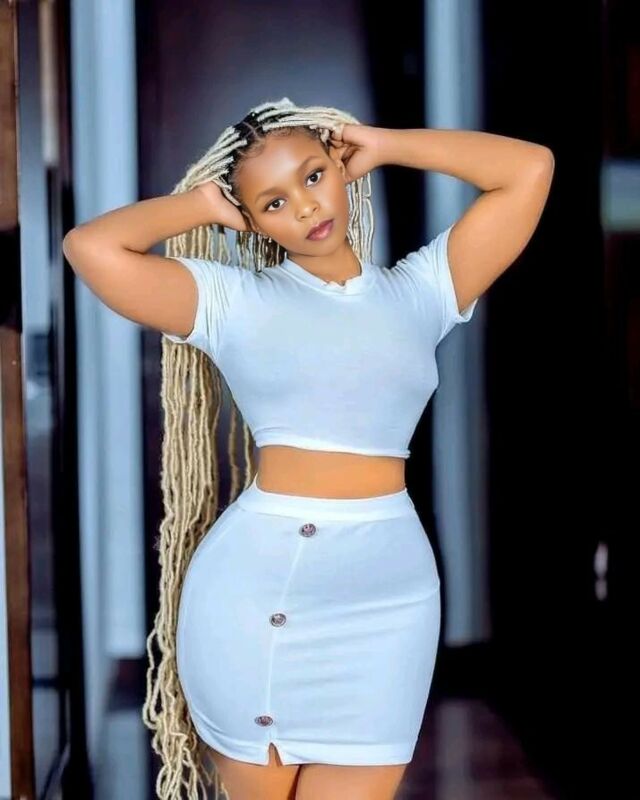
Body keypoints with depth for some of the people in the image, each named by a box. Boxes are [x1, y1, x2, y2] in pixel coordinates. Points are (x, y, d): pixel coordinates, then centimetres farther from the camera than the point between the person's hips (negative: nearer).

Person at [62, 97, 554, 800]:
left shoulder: (417, 292, 10)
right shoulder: (232, 300, 4)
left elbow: (531, 167, 6)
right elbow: (91, 246, -8)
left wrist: (383, 145, 11)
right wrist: (200, 204, 7)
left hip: (385, 591, 1)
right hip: (250, 583, -1)